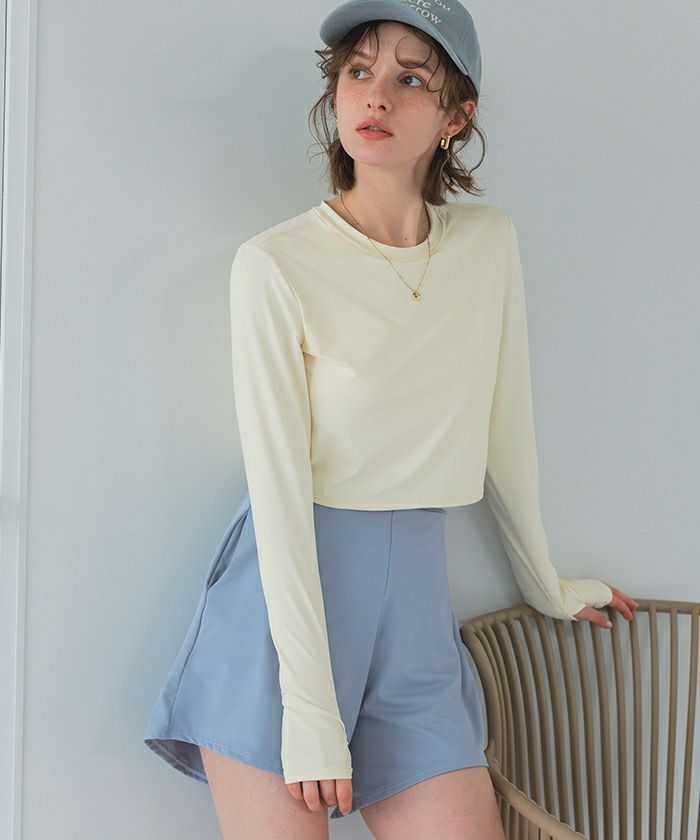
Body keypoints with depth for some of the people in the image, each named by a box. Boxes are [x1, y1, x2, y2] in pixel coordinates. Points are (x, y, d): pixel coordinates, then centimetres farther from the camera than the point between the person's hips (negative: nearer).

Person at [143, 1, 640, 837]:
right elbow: (279, 491, -14)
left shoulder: (490, 242, 2)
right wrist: (311, 712, -16)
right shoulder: (277, 264, -11)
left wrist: (546, 584, 22)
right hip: (283, 596, -4)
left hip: (412, 602, 4)